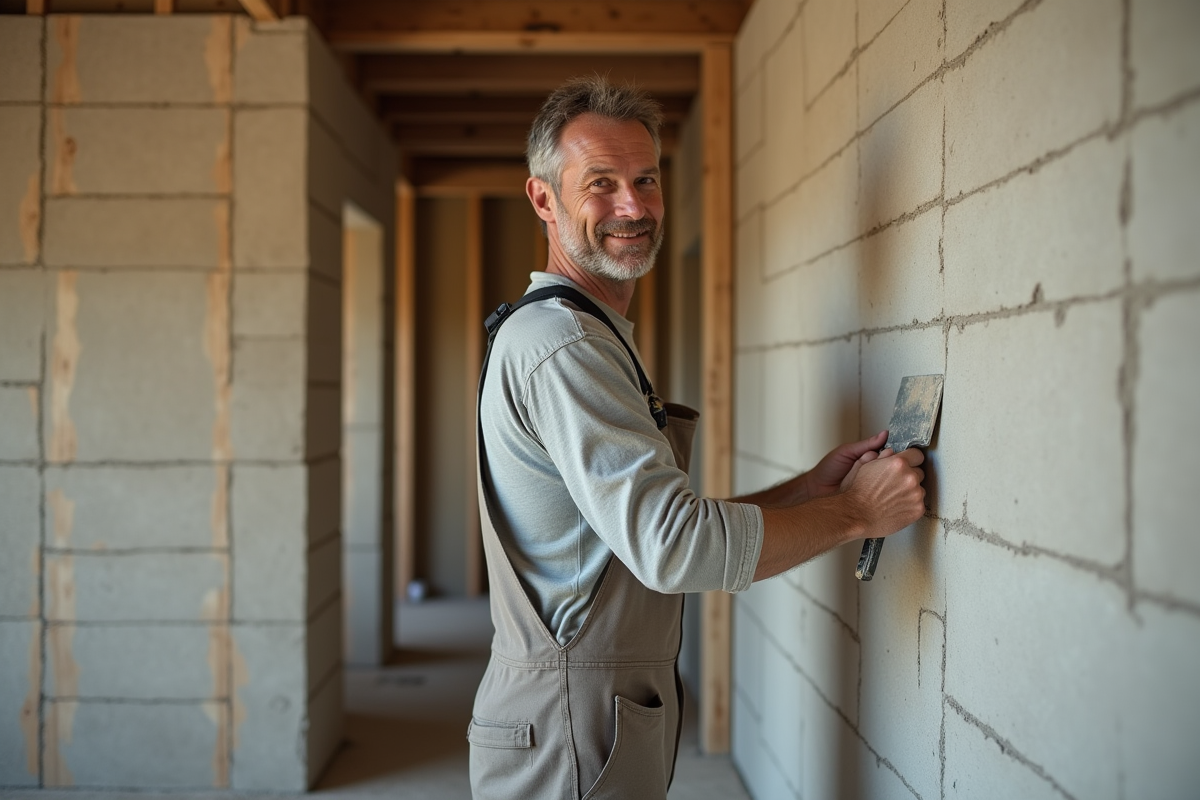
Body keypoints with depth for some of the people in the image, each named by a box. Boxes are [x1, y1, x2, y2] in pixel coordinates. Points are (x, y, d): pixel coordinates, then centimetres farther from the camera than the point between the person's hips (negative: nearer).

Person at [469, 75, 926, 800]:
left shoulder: (590, 336, 16)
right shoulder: (562, 345, -19)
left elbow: (648, 521, 13)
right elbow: (675, 546, -26)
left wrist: (806, 489, 4)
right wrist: (856, 512, -15)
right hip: (571, 739, -10)